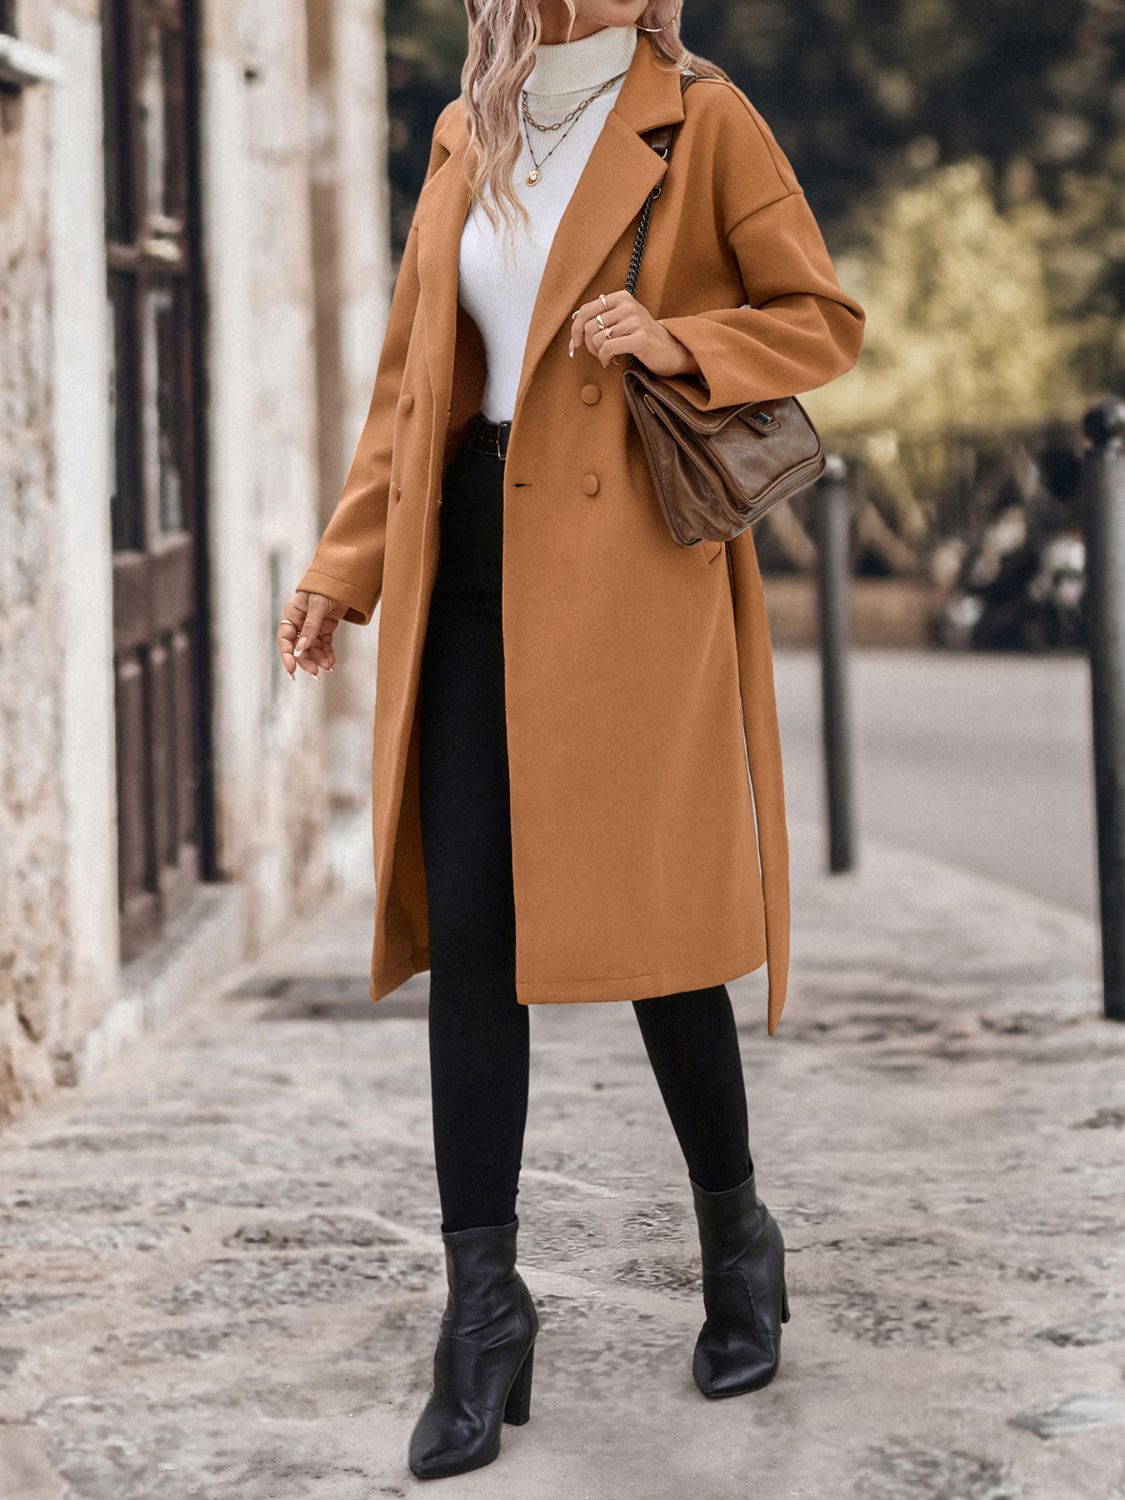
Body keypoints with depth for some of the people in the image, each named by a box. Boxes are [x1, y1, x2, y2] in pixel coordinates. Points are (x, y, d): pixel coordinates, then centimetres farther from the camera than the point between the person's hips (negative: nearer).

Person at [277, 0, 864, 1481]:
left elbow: (825, 320, 2)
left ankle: (738, 1244, 23)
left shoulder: (705, 121, -1)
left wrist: (678, 337, -15)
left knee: (643, 917, 0)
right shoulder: (463, 136, 14)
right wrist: (349, 562, 10)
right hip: (476, 567, 4)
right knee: (468, 930, -1)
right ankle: (485, 1308, 5)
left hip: (633, 568, -4)